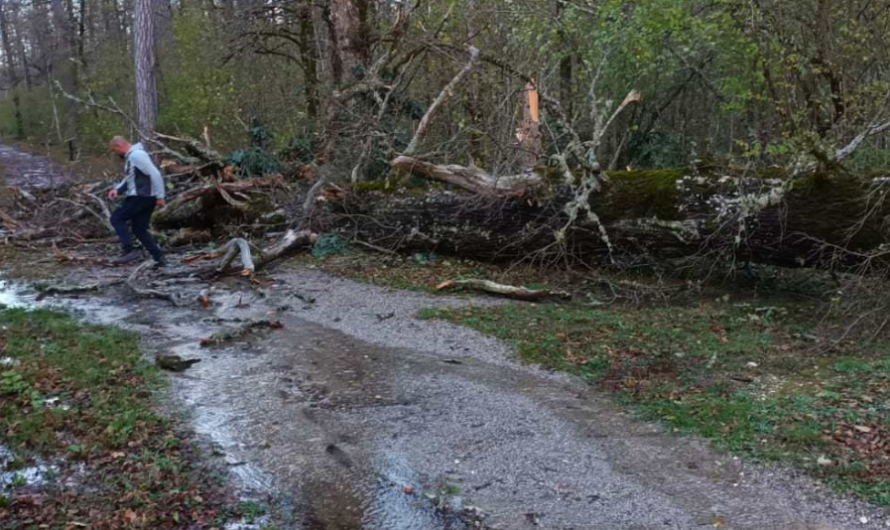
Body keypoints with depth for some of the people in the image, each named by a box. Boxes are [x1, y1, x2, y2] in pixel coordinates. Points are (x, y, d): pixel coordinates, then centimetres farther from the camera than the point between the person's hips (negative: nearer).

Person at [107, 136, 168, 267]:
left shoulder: (137, 155, -15)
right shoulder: (129, 157, 18)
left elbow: (155, 174, -20)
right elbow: (129, 179, 26)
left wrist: (160, 196, -21)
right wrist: (117, 189, 8)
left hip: (142, 196, -10)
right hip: (139, 196, 10)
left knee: (116, 218, -4)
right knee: (139, 229, 10)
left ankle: (129, 250, -9)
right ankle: (159, 258, 8)